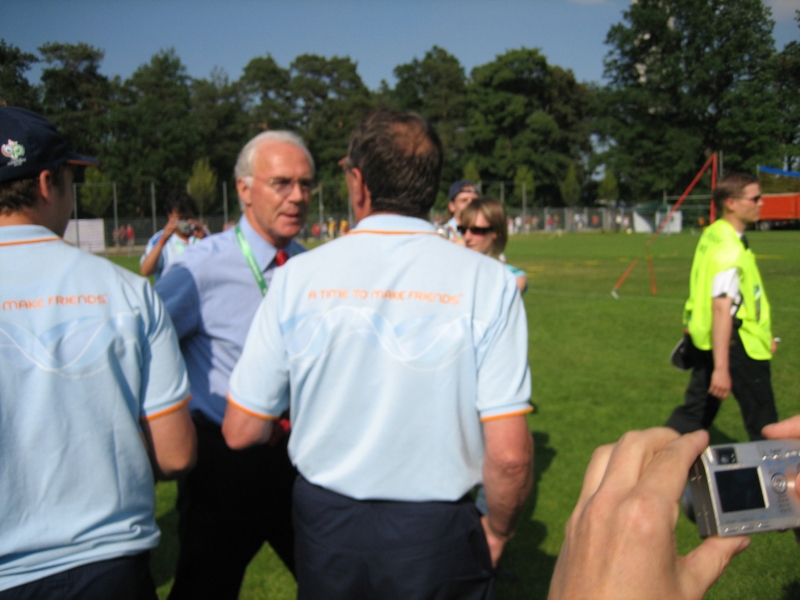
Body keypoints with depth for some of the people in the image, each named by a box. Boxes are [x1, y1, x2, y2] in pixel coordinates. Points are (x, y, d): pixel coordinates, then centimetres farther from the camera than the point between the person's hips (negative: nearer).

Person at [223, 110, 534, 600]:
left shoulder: (298, 276, -10)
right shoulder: (488, 281, -13)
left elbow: (242, 431, -5)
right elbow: (509, 454, -16)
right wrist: (497, 530, 3)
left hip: (324, 523, 2)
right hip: (436, 534, -1)